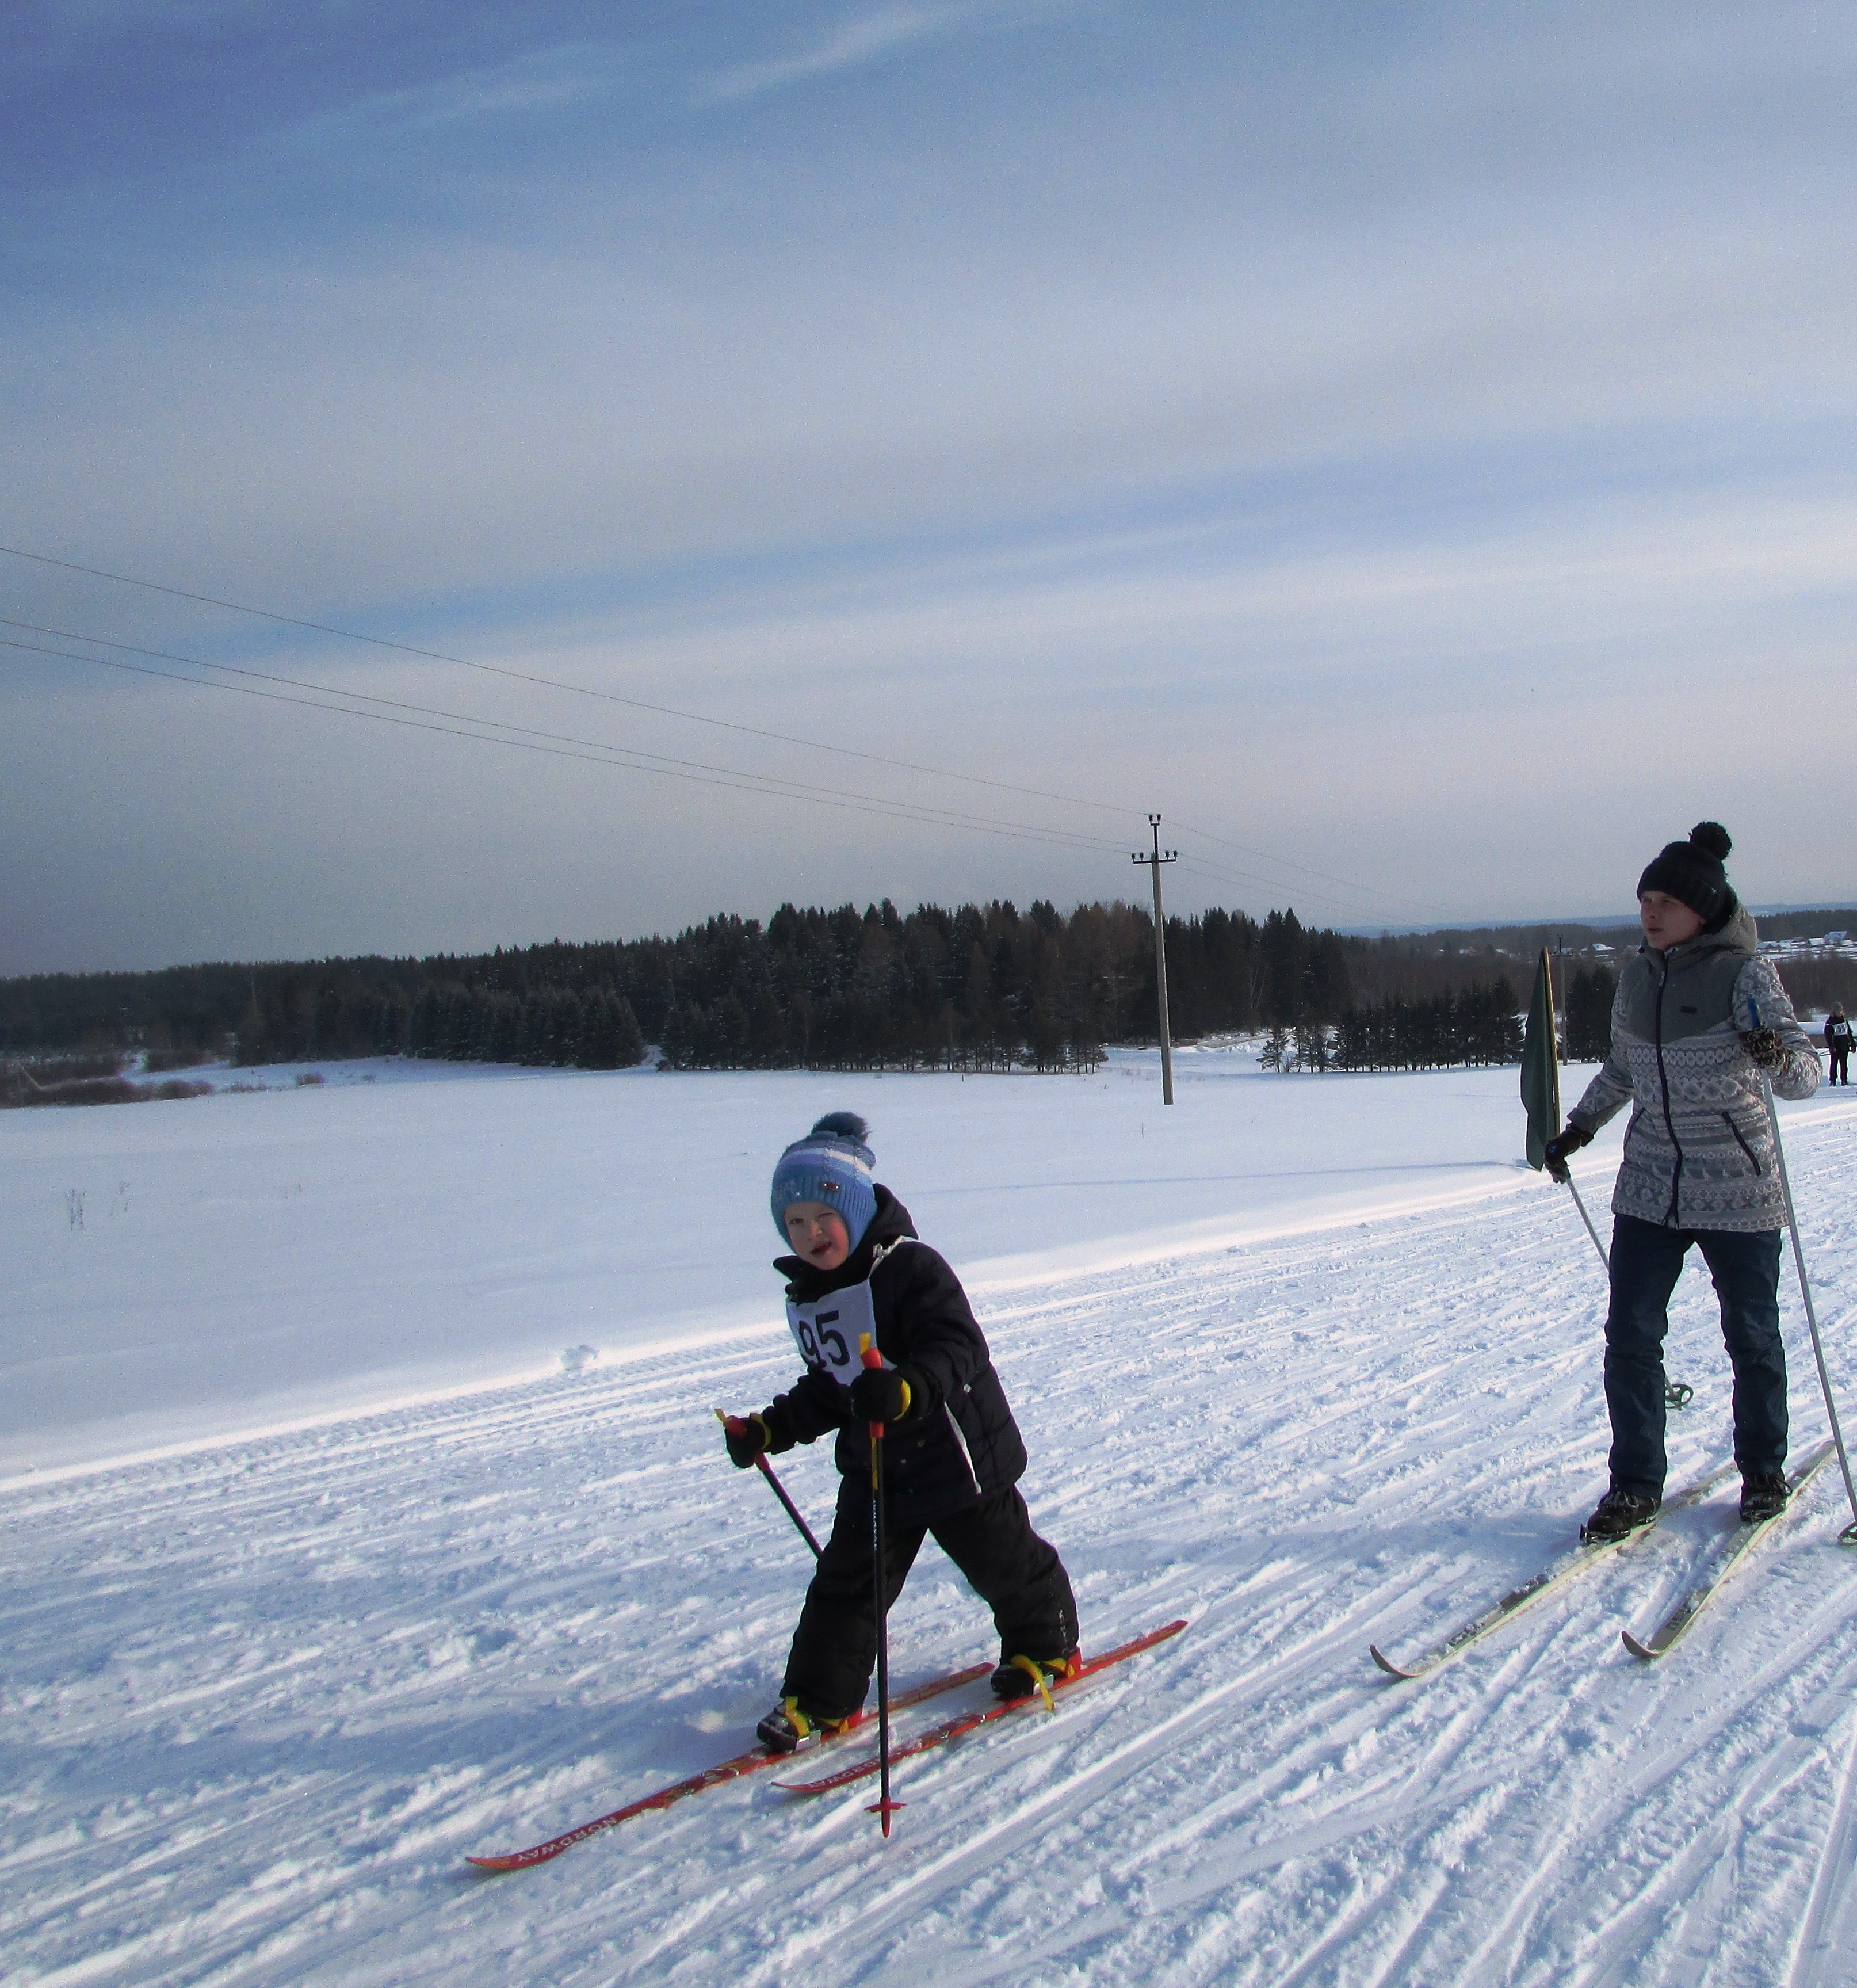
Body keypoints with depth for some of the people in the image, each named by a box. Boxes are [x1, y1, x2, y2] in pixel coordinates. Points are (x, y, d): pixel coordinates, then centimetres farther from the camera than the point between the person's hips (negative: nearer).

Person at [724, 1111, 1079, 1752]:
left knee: (1001, 1560, 12)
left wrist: (905, 1388, -46)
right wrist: (770, 1429, 3)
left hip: (954, 1454, -6)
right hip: (874, 1468, 6)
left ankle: (1044, 1646, 37)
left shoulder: (910, 1267, -19)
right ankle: (818, 1698, 16)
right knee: (846, 1579, 6)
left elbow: (958, 1344, -29)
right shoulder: (806, 1298, 5)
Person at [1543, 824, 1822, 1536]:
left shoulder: (1745, 972, -10)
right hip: (1650, 1189, 4)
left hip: (1736, 1190, -4)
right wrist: (1579, 1127, 17)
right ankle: (1635, 1485, 9)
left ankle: (1763, 1470, 31)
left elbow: (1804, 1074, -17)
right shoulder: (1637, 975, 5)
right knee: (1630, 1334, -2)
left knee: (1752, 1336, 10)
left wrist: (1778, 1056, -38)